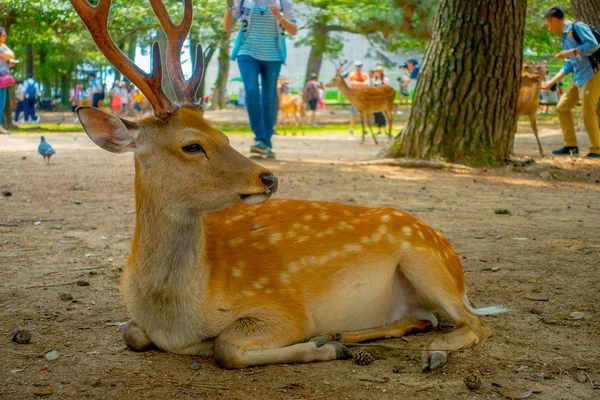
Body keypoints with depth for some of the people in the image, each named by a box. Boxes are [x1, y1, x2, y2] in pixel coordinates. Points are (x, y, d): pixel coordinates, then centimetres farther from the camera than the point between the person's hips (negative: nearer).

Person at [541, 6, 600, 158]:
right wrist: (551, 82, 18)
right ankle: (571, 145, 15)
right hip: (578, 77, 9)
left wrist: (571, 52, -19)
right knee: (562, 107, 9)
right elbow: (568, 66, 20)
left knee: (588, 114, -9)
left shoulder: (577, 27, -8)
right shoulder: (565, 37, 17)